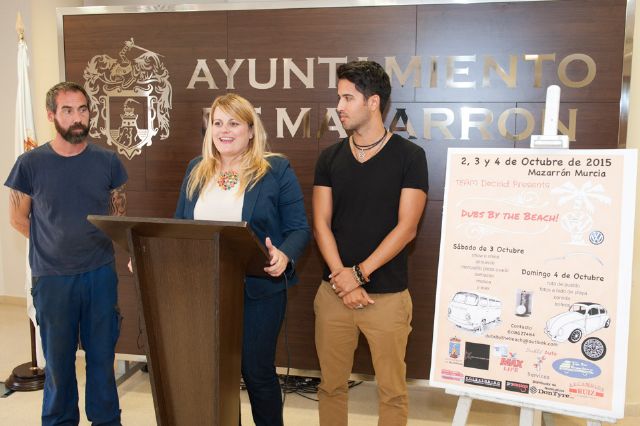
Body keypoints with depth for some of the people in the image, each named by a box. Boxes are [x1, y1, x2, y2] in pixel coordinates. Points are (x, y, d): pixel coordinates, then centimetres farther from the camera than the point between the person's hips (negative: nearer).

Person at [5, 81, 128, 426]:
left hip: (101, 273, 1)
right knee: (58, 357, 12)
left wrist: (94, 243, 3)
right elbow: (18, 219, 5)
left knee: (102, 353, 11)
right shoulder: (30, 163, -6)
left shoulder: (107, 161, -1)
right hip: (52, 277, -1)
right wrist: (55, 244, 5)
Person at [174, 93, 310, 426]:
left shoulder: (276, 170, -5)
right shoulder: (197, 170, 9)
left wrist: (284, 256, -28)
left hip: (258, 290, -4)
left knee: (257, 372, 9)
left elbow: (298, 228, -8)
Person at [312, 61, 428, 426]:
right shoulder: (330, 158, 6)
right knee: (331, 385, 13)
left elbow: (406, 228, -9)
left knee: (392, 391, 7)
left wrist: (359, 273, -14)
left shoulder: (410, 156, -4)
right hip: (333, 292, 3)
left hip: (387, 295, -3)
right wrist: (342, 279, -11)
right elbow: (322, 224, 1)